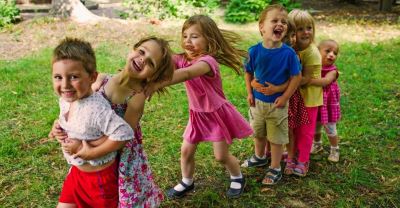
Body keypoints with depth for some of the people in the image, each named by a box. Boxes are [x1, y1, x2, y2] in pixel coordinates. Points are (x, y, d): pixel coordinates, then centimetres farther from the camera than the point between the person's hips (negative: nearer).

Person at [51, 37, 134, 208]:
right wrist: (59, 127, -4)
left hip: (100, 176, -7)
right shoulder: (66, 100, -6)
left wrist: (92, 152, -27)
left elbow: (124, 133, -37)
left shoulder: (96, 109, -33)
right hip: (77, 171, 8)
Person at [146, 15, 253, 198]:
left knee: (221, 155, 5)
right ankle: (187, 182, 35)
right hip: (197, 114, 6)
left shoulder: (208, 61, -32)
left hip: (217, 113, -6)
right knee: (186, 151, 10)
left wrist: (156, 84, -64)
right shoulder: (182, 59, -9)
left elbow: (186, 74, -51)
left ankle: (238, 178, 35)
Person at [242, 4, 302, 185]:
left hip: (277, 103, -3)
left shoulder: (288, 53, -21)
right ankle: (259, 157, 50)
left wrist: (285, 98, -14)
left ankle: (275, 169, 28)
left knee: (276, 137, 10)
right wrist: (249, 93, -2)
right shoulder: (254, 51, -13)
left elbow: (296, 77, -13)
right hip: (257, 101, 4)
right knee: (258, 132, 24)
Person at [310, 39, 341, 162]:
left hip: (328, 103, -3)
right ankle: (317, 144, 45)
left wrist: (308, 80, -51)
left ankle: (334, 149, 29)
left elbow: (325, 81, -37)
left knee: (330, 129, 8)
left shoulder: (332, 71, -18)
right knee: (315, 126, 20)